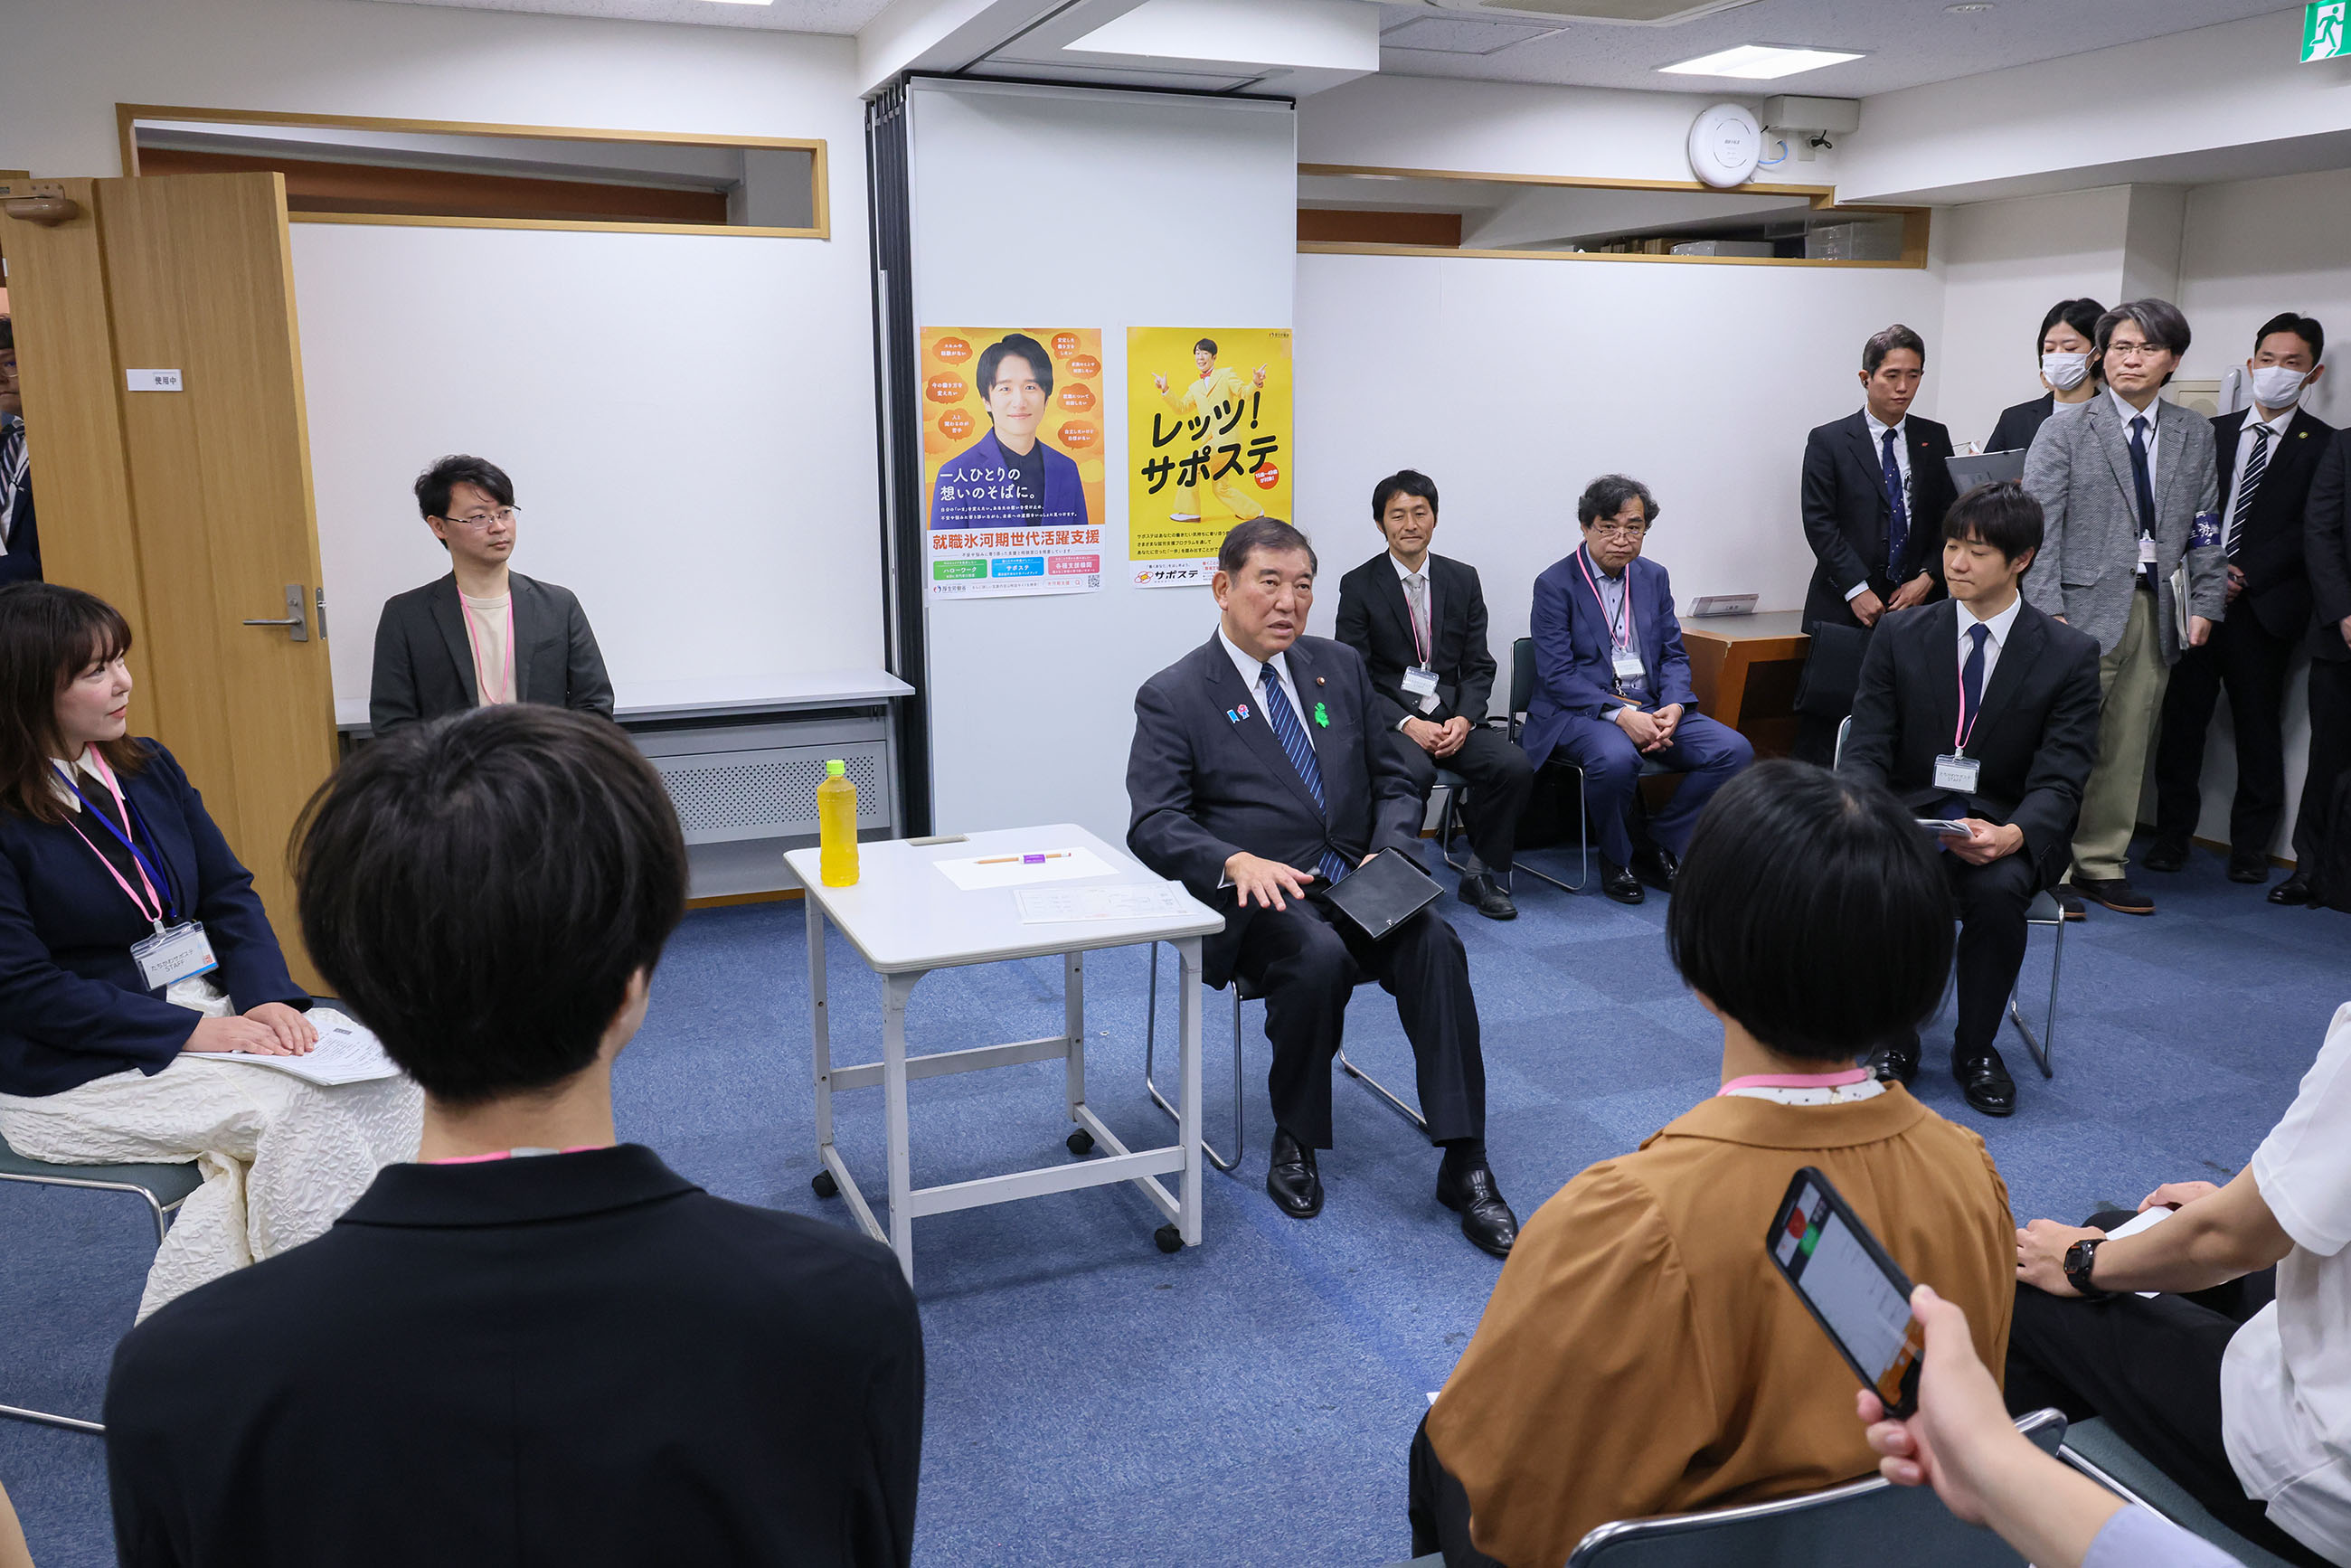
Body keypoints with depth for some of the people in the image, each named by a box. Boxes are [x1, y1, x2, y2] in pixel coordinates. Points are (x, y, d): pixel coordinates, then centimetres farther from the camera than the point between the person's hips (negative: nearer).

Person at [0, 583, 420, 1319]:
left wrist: (267, 997, -11)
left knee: (380, 1074, -20)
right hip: (77, 1068, -6)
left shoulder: (150, 769, 10)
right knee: (304, 1108, -26)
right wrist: (195, 1032, -20)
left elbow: (230, 893, 8)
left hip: (208, 1012, 6)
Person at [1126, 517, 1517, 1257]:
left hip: (1359, 884, 4)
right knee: (1318, 958, -34)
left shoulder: (1340, 667, 15)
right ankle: (1294, 1142, -9)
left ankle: (1463, 1164, -21)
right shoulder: (1173, 697, 0)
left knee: (1435, 945, -26)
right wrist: (1238, 861, -28)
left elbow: (1392, 780, 17)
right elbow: (1154, 825, -9)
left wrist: (1391, 851, -5)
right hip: (1259, 896, -4)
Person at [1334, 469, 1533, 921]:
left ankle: (1484, 874, -3)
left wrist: (1463, 719, -10)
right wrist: (1407, 724, -17)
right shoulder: (1359, 586, 1)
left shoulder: (1463, 579, 11)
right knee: (1414, 773, -35)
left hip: (1453, 718, 4)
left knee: (1515, 766, -22)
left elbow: (1479, 666, 10)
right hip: (1388, 720, -3)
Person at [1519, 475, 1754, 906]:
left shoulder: (1654, 577, 12)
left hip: (1651, 707, 6)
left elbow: (1674, 654, 12)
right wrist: (1619, 714, -24)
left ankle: (1658, 846, -1)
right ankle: (1616, 858, -9)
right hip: (1580, 710, -6)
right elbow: (1557, 674, -12)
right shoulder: (1555, 584, -5)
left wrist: (1674, 707, -10)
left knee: (1733, 750, -15)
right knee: (1616, 758, -38)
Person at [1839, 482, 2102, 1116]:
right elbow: (1866, 748, 1)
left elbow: (2059, 782, -6)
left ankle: (1976, 1048, -7)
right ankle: (1896, 1038, -7)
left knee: (1996, 891, -35)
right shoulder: (1900, 635, 6)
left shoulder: (2069, 655, 0)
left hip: (2006, 831, -1)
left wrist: (2011, 835, -29)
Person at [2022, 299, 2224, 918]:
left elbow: (2205, 527, 13)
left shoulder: (2196, 434, 12)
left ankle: (2102, 863, 19)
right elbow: (2038, 528, -6)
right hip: (2084, 608, -4)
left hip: (2157, 611, 4)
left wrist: (2206, 603, 4)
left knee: (2127, 747, 8)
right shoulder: (2063, 432, 0)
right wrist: (2048, 611, -14)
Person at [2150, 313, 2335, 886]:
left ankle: (2250, 846, 15)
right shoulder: (2214, 432, 13)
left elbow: (2310, 531, -5)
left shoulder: (2324, 446, 3)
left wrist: (2246, 576, -14)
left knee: (2258, 728, 4)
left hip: (2266, 607, -2)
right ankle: (2173, 833, 14)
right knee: (2182, 718, 4)